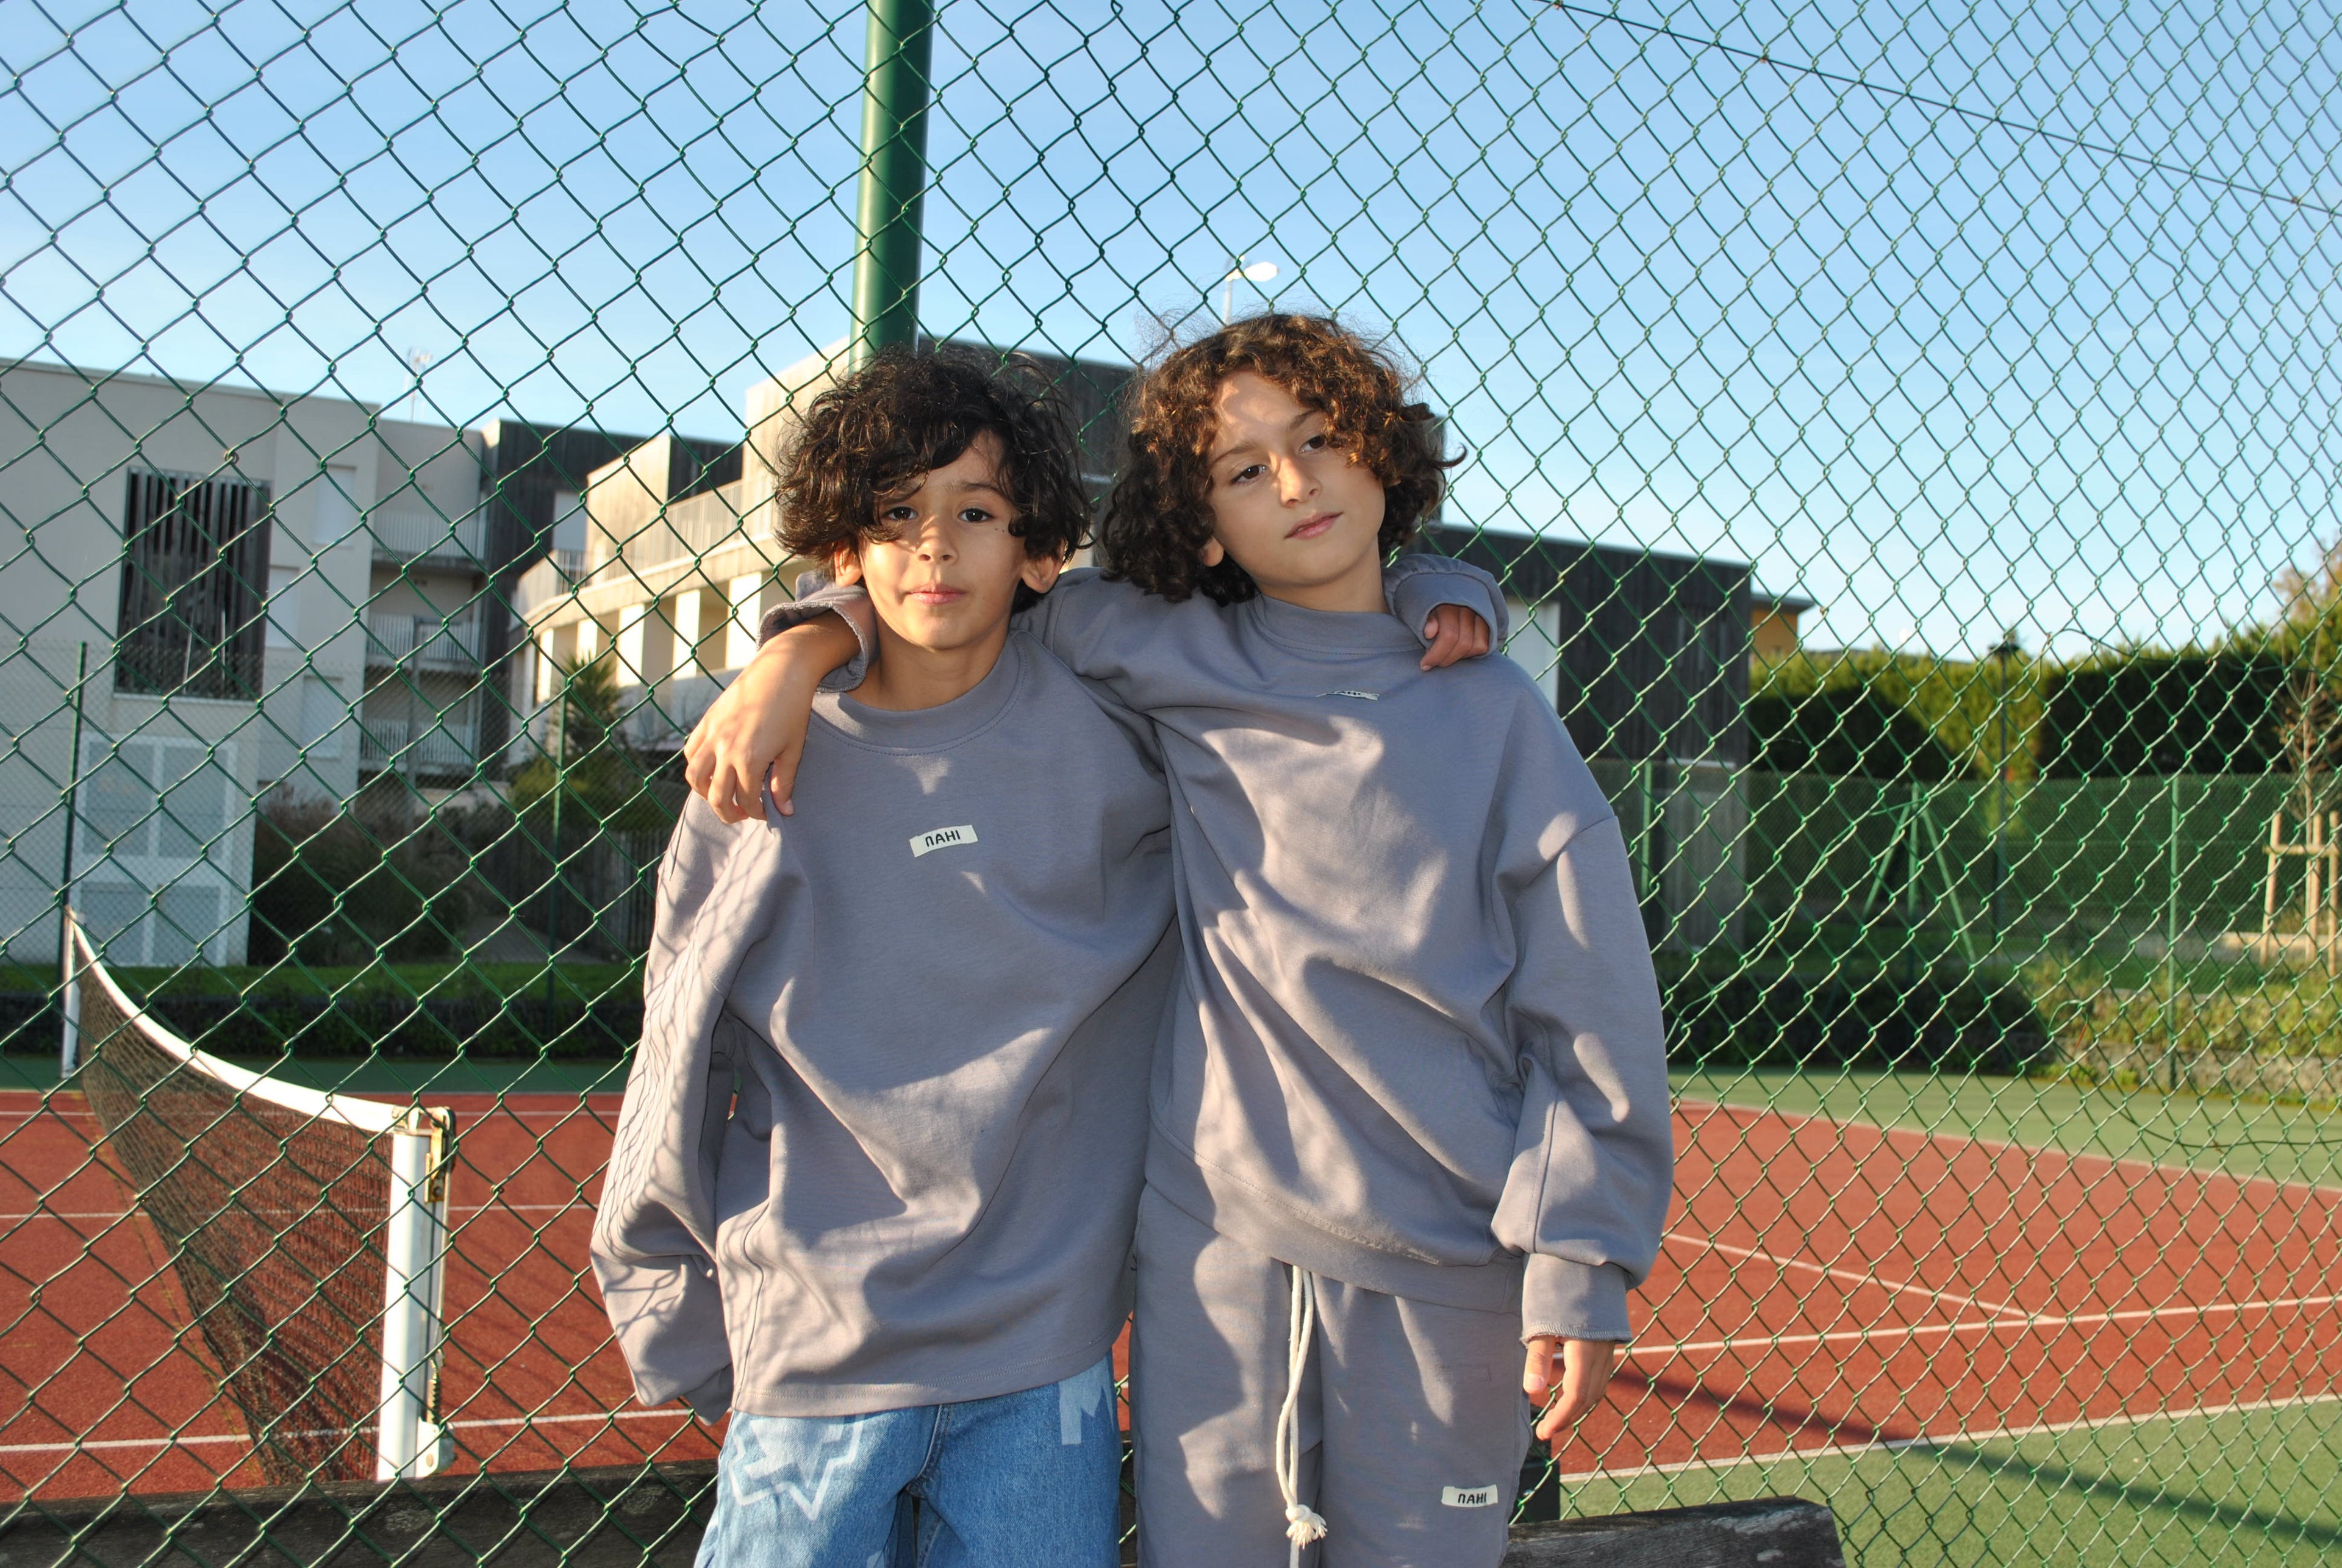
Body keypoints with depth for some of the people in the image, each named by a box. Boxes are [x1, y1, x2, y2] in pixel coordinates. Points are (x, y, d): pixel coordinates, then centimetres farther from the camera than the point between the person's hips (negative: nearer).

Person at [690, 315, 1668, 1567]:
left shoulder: (1496, 717, 1)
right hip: (1212, 1256, 1)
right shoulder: (1167, 662, 3)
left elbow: (1592, 1009, -1)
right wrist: (801, 649, -6)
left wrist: (1582, 1270, -6)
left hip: (1444, 1274, 0)